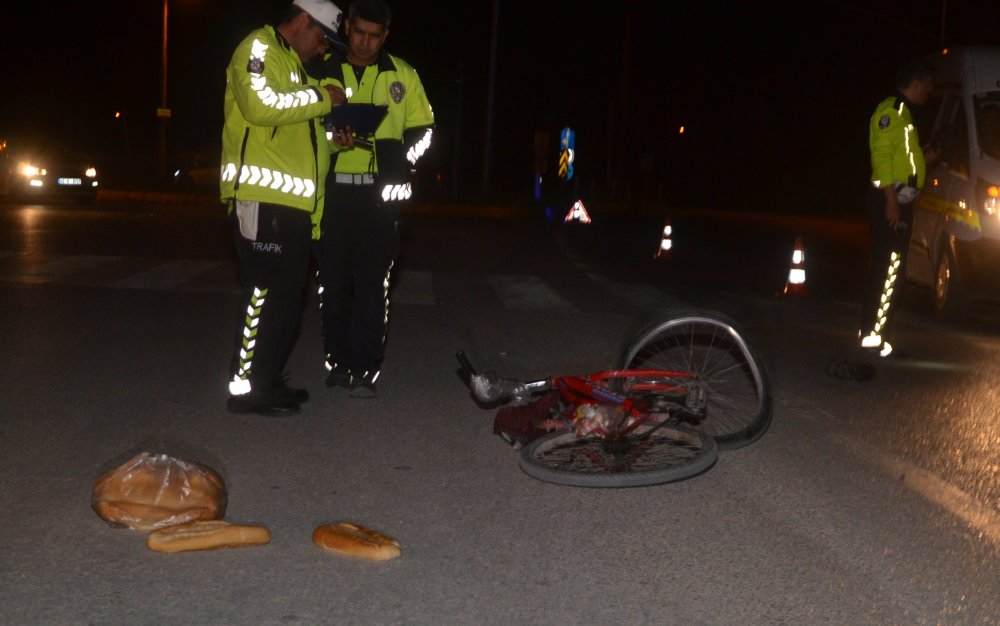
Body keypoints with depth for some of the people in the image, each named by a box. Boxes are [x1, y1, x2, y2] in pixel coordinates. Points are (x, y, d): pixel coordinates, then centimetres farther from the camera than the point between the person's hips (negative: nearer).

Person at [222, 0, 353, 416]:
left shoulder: (293, 65, 27)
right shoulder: (258, 49, -3)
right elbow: (260, 105, -21)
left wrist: (332, 135, 12)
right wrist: (322, 98, -11)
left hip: (294, 200, 10)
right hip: (262, 196, -10)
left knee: (287, 296, 11)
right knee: (265, 292, -9)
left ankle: (268, 380, 19)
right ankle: (245, 389, -3)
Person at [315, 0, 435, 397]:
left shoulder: (402, 75, 8)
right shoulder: (324, 70, 8)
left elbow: (422, 128, 13)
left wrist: (404, 157, -5)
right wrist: (330, 136, -11)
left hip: (381, 191, -1)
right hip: (333, 189, 1)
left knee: (372, 281, -2)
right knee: (334, 278, 4)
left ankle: (365, 369, 2)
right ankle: (338, 361, 15)